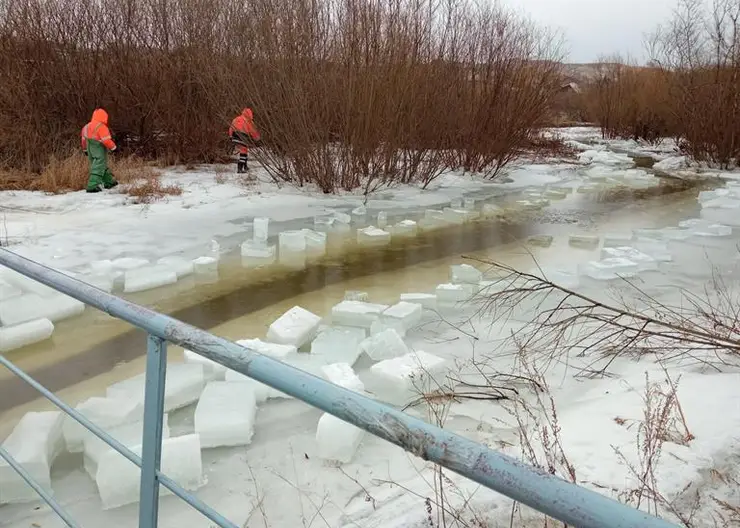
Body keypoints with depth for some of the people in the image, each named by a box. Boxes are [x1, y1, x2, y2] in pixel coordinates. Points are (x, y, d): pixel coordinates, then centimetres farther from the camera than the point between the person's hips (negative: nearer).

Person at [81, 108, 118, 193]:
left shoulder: (87, 126, 10)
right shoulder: (102, 127, -17)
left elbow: (84, 139, 17)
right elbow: (106, 140, -22)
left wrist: (85, 149, 27)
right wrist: (113, 147, -8)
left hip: (91, 150, 9)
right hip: (99, 151, -9)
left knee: (103, 166, 22)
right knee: (98, 167, -8)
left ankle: (109, 182, 34)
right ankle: (92, 186, -16)